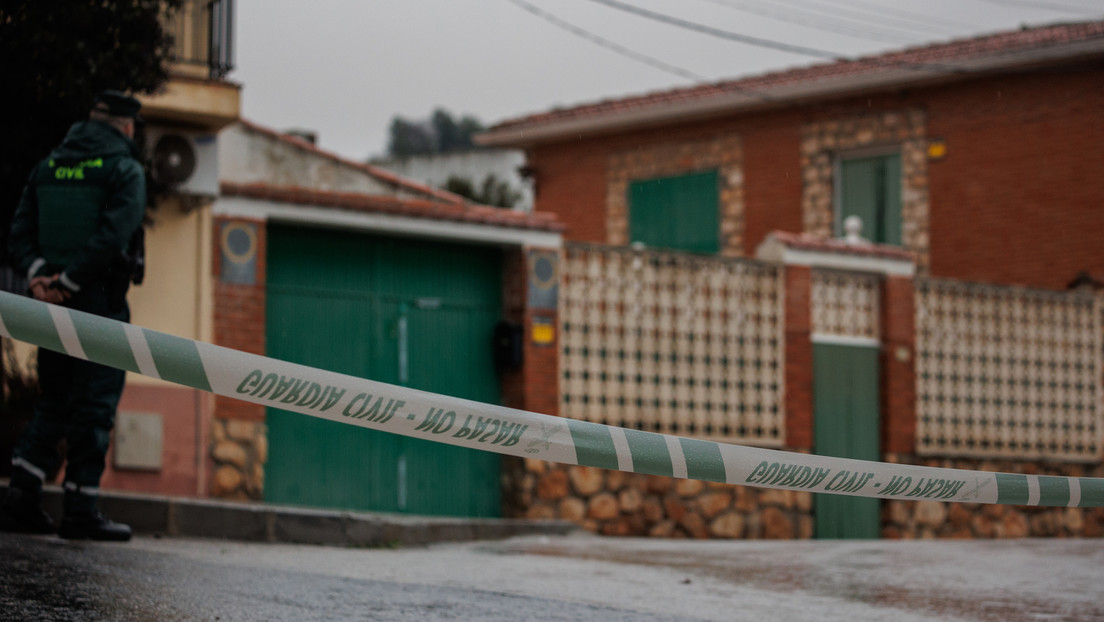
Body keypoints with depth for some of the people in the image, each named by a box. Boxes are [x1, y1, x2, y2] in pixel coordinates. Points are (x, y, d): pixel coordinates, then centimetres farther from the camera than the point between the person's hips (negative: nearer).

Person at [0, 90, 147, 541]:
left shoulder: (48, 166, 14)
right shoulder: (124, 170, -5)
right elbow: (113, 235, -19)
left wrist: (38, 273, -7)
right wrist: (68, 280, -15)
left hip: (53, 305, 6)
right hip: (101, 303, -6)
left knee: (52, 403, 14)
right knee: (94, 405, -1)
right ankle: (81, 511, 0)